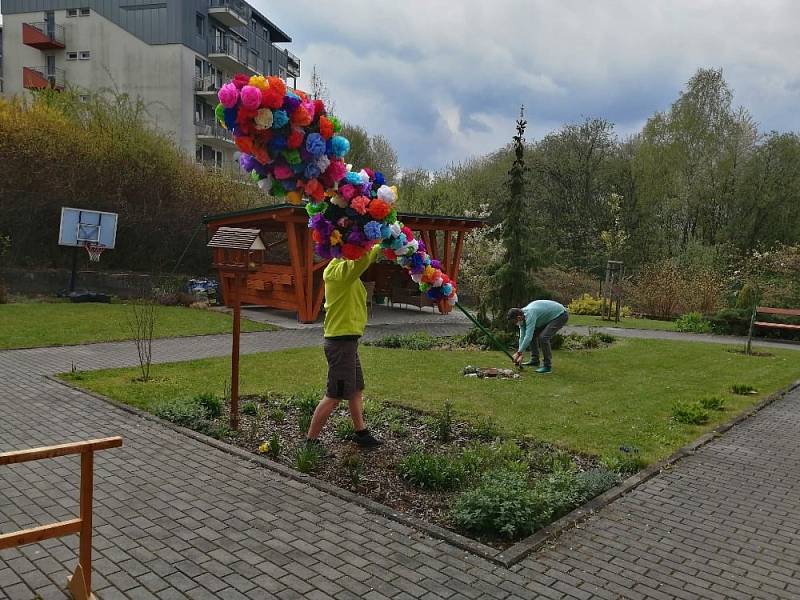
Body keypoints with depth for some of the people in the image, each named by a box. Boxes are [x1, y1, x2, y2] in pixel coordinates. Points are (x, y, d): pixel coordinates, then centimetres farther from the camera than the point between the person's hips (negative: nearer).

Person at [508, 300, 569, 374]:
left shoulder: (529, 315, -32)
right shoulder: (522, 316, -3)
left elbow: (528, 336, -35)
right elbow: (522, 336, 1)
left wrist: (518, 352, -28)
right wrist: (520, 355, -3)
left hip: (560, 315, -10)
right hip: (549, 316, 10)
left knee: (543, 337, -23)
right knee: (533, 334, 8)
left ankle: (548, 366, -13)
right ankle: (534, 360, 17)